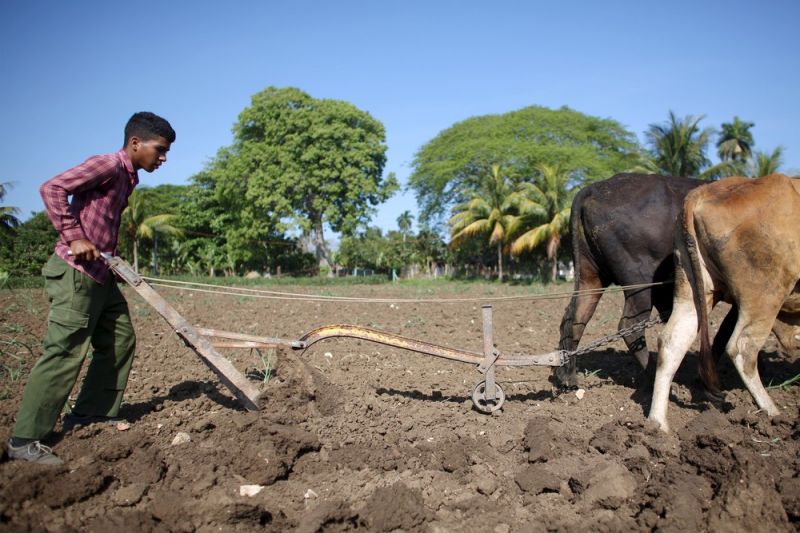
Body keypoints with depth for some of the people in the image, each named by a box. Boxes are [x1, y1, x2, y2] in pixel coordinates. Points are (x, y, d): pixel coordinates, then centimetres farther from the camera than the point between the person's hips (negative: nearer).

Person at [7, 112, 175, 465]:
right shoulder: (108, 165, -13)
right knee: (65, 353, -9)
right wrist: (74, 238, -23)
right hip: (75, 272, -10)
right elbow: (52, 189, -21)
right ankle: (24, 440, 0)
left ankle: (91, 414, 26)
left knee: (120, 341, 15)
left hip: (101, 274, 10)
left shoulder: (128, 178, 14)